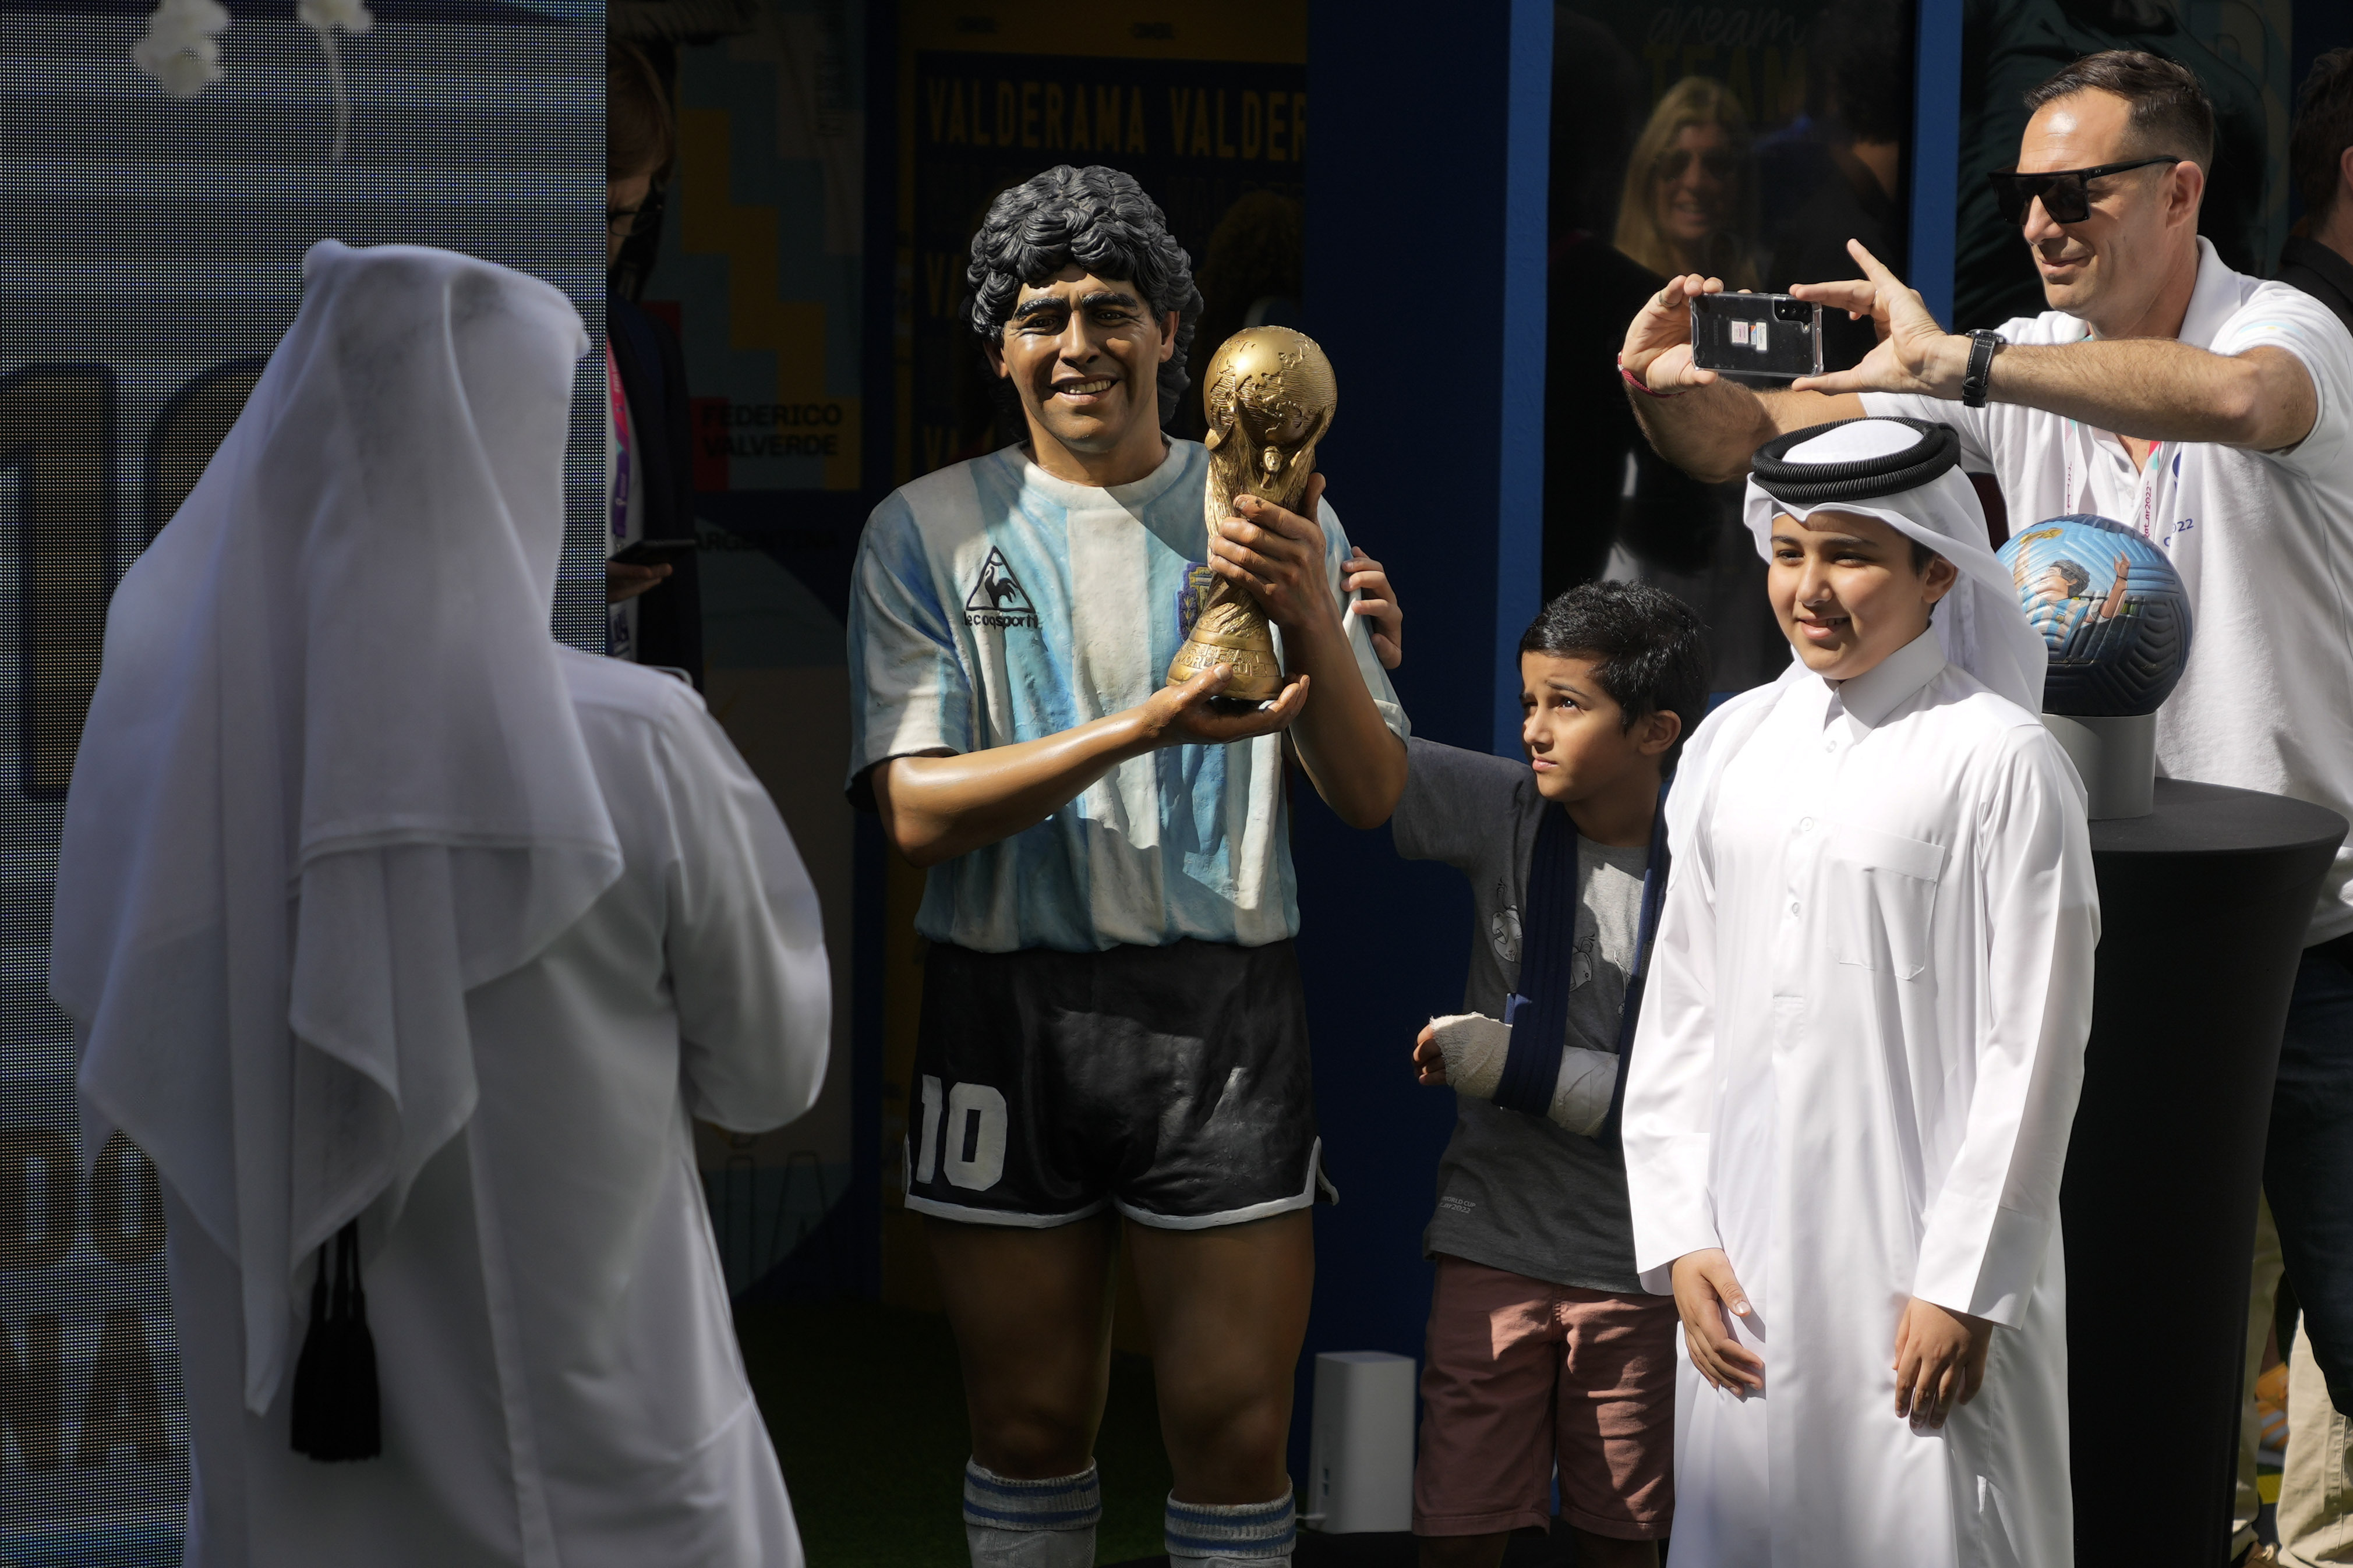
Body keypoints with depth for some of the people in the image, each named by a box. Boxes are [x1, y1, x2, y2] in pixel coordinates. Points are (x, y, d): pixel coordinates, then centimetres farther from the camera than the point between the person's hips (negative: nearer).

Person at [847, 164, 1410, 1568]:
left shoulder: (1275, 521, 7)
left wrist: (1312, 622, -18)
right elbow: (920, 811, -8)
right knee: (1031, 1427, 9)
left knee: (1236, 1433, -1)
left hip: (1227, 1012, 0)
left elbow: (1371, 796, 1)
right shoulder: (931, 531, 3)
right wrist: (1147, 727, -21)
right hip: (1010, 1012, 0)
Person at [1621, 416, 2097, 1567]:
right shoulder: (1732, 746, 8)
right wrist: (1680, 1237, 5)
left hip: (1919, 1254, -5)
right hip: (1748, 1250, 5)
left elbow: (2033, 1049, -9)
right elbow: (1680, 1008, 11)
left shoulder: (2000, 761, -8)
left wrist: (1962, 1284, -11)